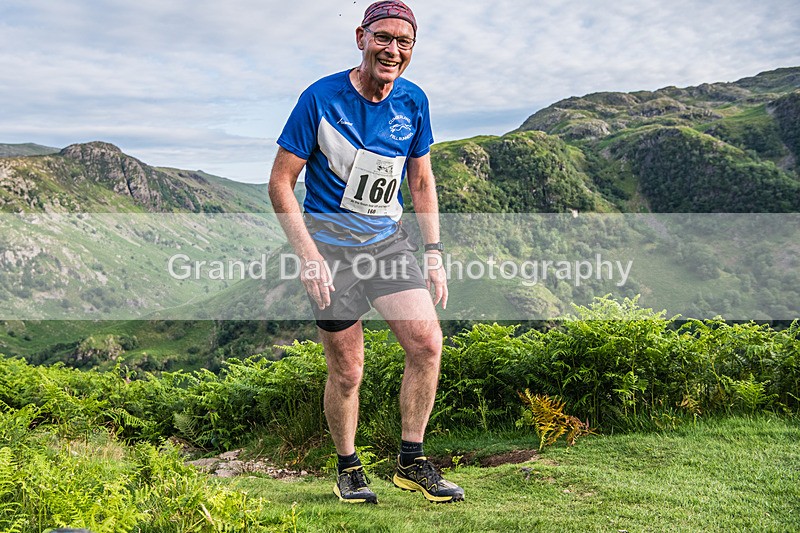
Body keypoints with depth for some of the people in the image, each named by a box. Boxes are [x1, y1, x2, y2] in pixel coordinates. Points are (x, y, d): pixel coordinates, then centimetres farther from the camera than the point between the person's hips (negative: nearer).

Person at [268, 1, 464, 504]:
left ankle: (411, 463, 10)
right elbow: (281, 182, -9)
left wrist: (434, 255, 7)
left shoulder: (413, 102, 2)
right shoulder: (321, 98, -12)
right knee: (347, 372, 0)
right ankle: (348, 468, 24)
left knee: (428, 344, -8)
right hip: (331, 245, -4)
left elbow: (422, 181, 13)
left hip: (389, 239, 4)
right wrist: (308, 256, -17)